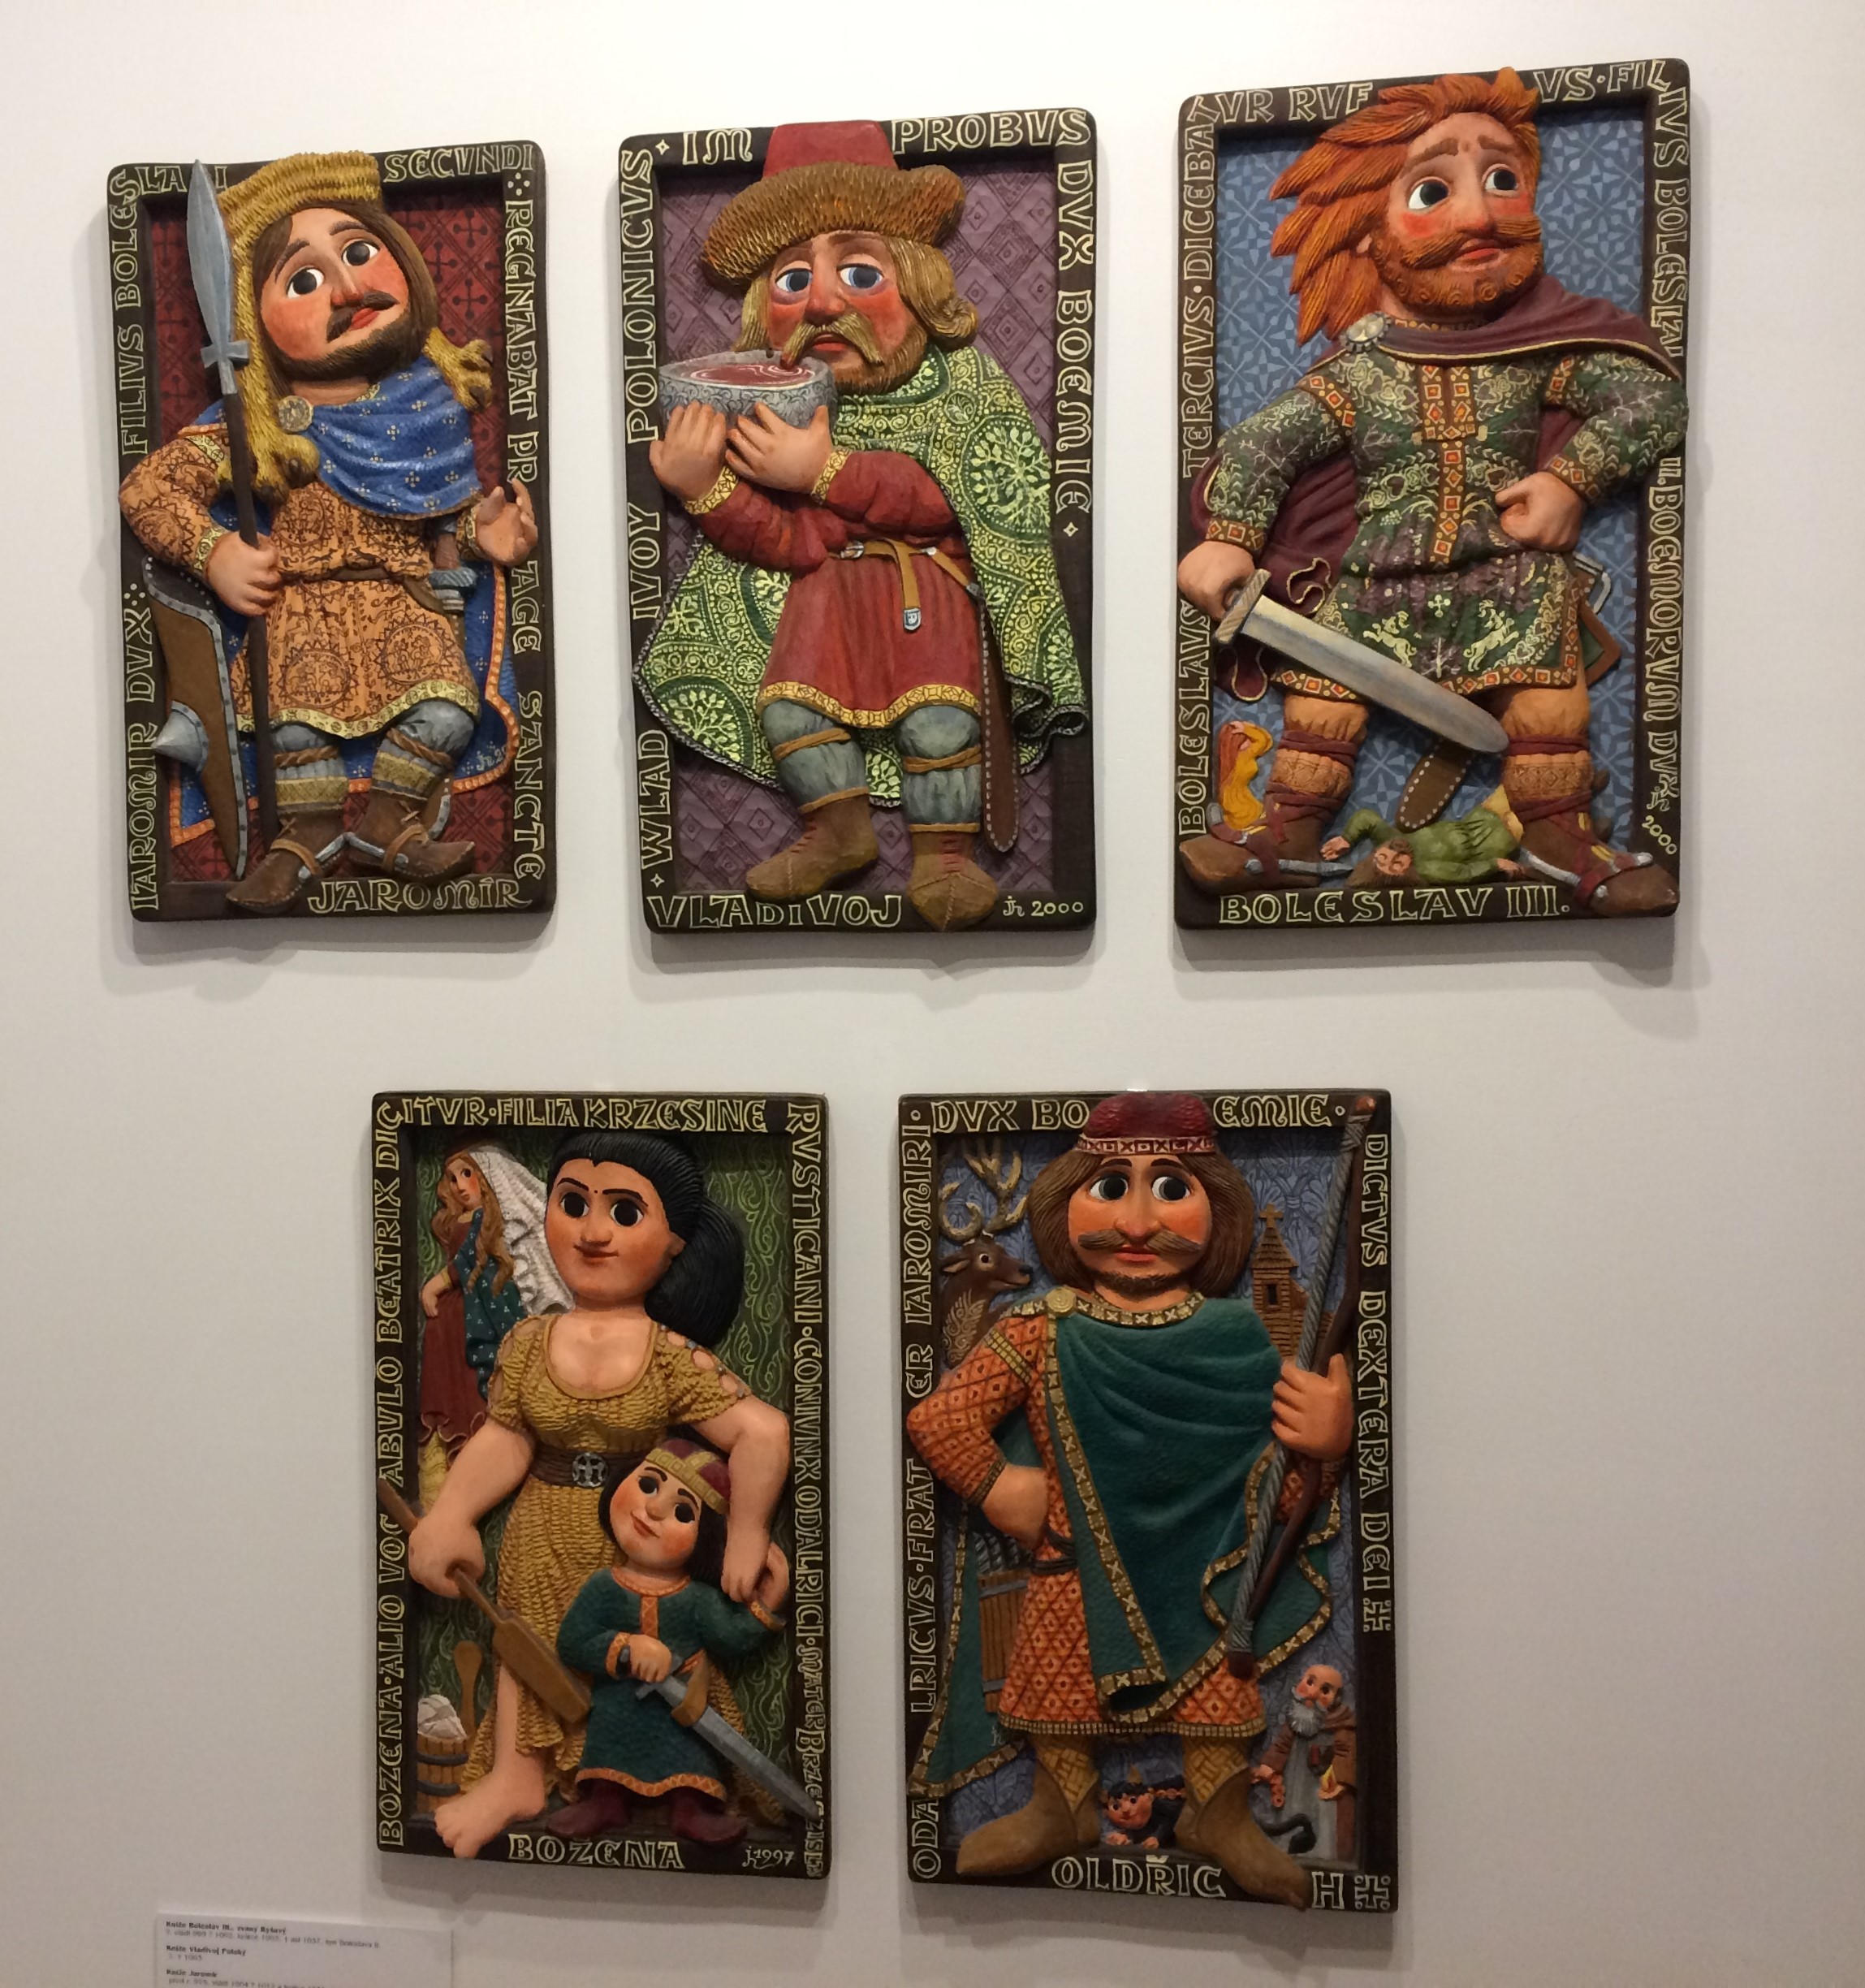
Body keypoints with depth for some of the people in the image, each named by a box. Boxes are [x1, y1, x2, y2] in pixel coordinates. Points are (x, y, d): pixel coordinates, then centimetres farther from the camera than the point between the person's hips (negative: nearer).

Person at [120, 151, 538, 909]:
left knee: (448, 708, -21)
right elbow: (147, 487, 1)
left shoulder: (428, 400, 6)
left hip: (404, 598, 2)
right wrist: (214, 553, -11)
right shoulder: (260, 427, -2)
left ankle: (389, 818, 2)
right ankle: (310, 831, 2)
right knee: (297, 709, -24)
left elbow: (449, 507, 17)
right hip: (300, 601, -1)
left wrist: (480, 530, -4)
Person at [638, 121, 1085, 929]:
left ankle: (943, 852, -5)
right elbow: (792, 541, -5)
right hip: (829, 583, 3)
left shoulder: (955, 377, -4)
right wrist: (706, 489, -19)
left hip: (930, 575, -3)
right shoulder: (775, 403, 2)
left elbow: (939, 497, -18)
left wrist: (827, 471, -24)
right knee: (788, 698, -14)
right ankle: (838, 830, 5)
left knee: (939, 710, -22)